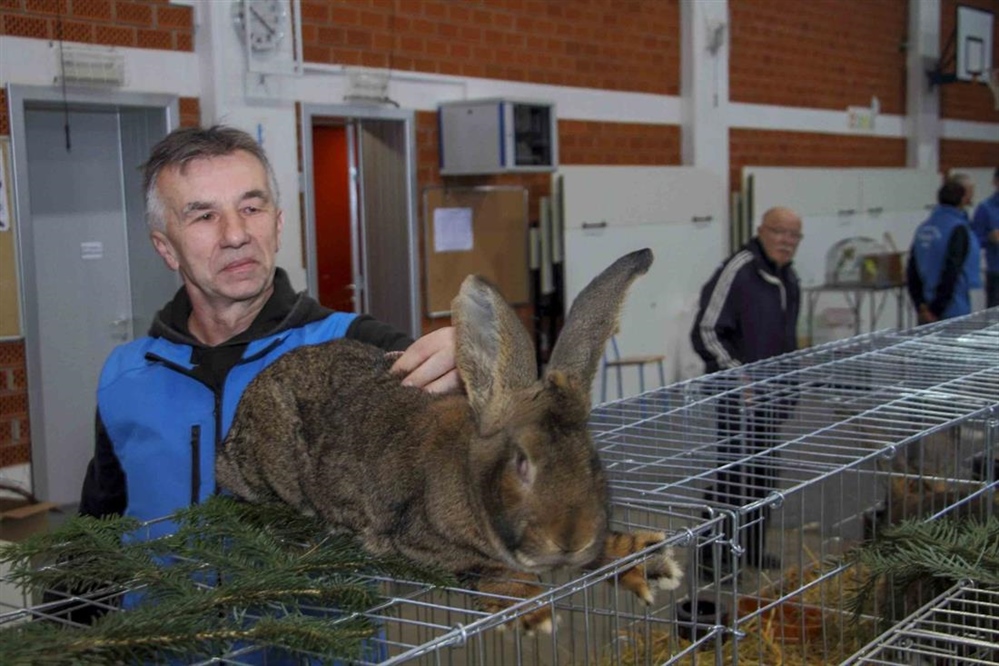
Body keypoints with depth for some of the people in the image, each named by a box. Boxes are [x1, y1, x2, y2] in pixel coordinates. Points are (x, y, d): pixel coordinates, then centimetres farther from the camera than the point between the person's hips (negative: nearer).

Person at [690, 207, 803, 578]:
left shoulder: (788, 277, 12)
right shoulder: (737, 272, -17)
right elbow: (705, 332, -19)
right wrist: (737, 374, -25)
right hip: (737, 396, -9)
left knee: (763, 473, 16)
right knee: (733, 471, -4)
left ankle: (753, 548, 29)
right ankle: (712, 554, 7)